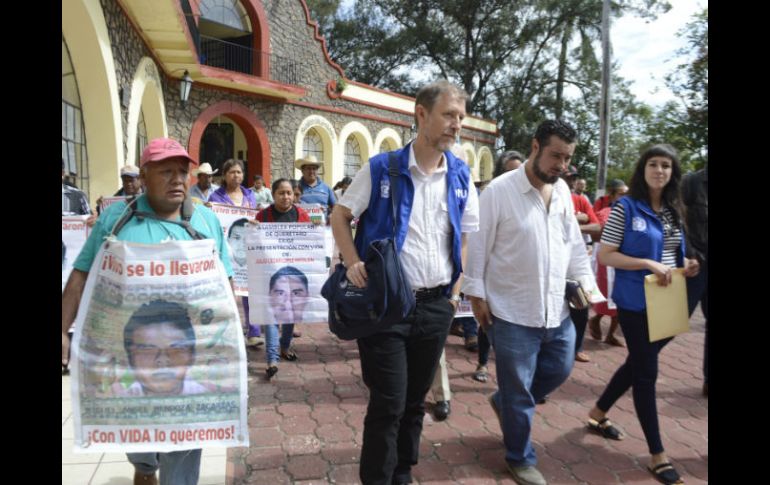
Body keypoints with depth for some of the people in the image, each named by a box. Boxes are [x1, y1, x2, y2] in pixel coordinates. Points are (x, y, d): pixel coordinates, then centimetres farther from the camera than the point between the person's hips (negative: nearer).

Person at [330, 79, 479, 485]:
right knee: (388, 403, 1)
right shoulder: (381, 168, -8)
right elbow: (340, 215, 1)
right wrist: (353, 263, -12)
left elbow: (467, 237, 12)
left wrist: (455, 291, 4)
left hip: (436, 306, 4)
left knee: (415, 400, 17)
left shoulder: (460, 176, 4)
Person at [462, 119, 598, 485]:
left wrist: (585, 281, 7)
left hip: (556, 309, 7)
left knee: (559, 369, 21)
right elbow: (478, 246, -11)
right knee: (518, 392, 7)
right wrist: (476, 294, -11)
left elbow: (574, 242, 15)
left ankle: (504, 402, 46)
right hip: (513, 312, -6)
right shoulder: (499, 190, -14)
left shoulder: (563, 191, 6)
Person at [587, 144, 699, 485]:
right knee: (646, 372, 1)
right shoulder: (625, 207, -11)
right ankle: (657, 455, 14)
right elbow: (604, 255, -14)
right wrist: (648, 264, -23)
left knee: (637, 365, 18)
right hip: (636, 304, -7)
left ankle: (598, 414, 39)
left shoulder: (674, 211, 8)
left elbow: (673, 253, 18)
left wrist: (686, 266, -3)